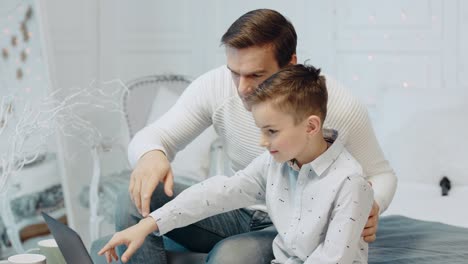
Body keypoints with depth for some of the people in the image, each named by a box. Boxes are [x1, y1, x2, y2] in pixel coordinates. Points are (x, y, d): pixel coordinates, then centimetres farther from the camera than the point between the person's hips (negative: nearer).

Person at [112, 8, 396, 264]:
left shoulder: (341, 107, -22)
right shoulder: (215, 86, -15)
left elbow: (380, 175, -6)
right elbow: (153, 135, -7)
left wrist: (370, 208, -32)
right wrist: (150, 154, -34)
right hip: (239, 211, 4)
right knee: (136, 203, -17)